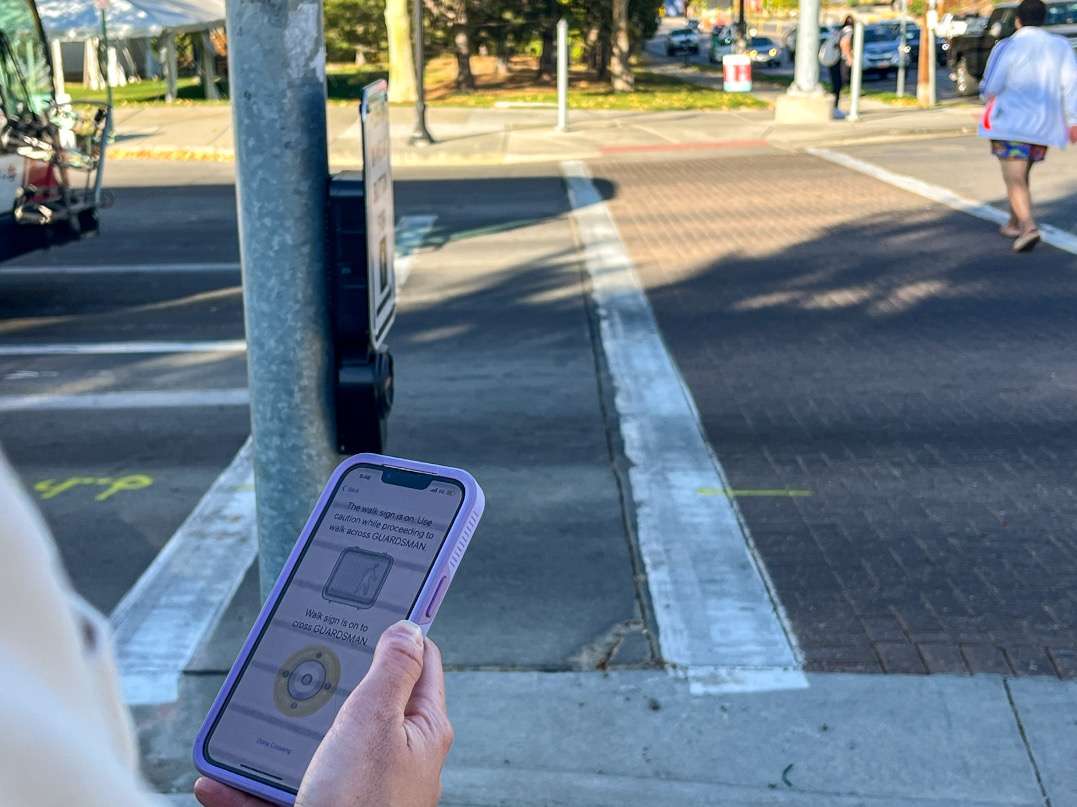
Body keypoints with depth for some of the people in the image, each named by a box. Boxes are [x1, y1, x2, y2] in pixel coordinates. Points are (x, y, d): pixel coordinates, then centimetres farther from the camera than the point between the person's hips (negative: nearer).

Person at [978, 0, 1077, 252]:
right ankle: (1014, 223, 34)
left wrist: (988, 98, 14)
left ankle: (1028, 227, -26)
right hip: (1043, 125, 5)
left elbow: (990, 88, -9)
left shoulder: (1007, 48, -9)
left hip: (1010, 124, -5)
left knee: (1014, 179, -8)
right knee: (1021, 174, 23)